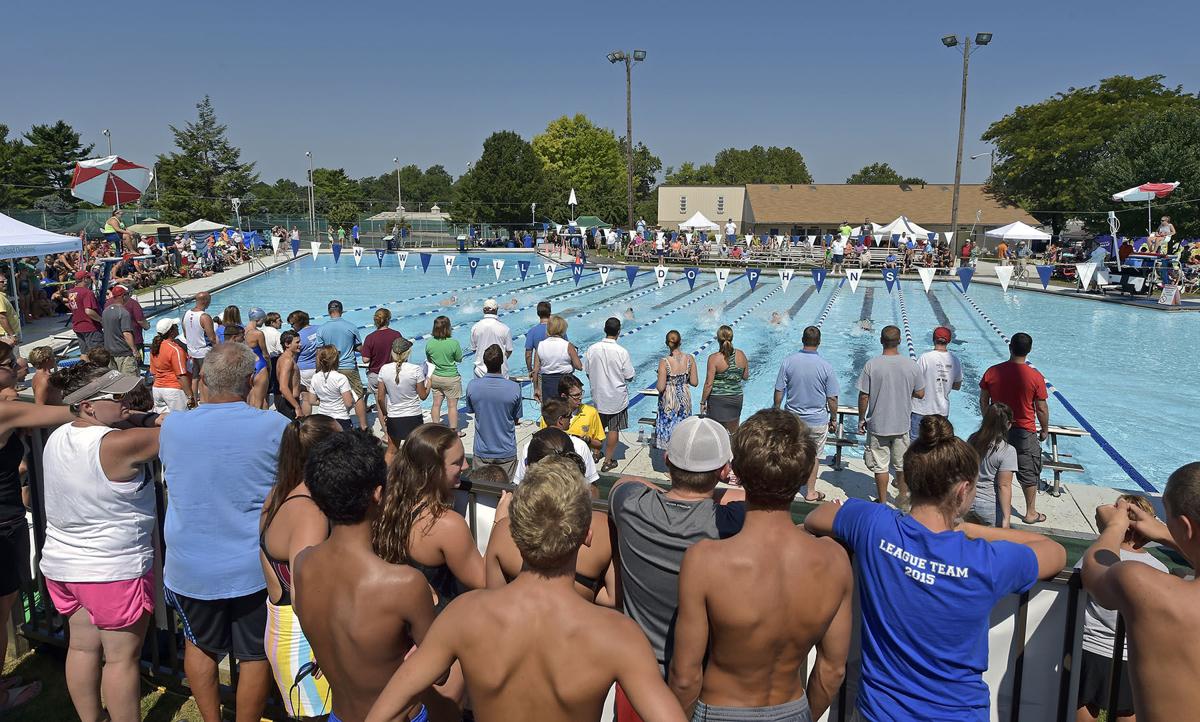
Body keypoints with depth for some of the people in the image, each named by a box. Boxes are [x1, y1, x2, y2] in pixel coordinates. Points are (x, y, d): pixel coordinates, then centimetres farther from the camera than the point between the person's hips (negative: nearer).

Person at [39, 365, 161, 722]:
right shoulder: (116, 445, -26)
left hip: (62, 564, 8)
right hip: (113, 569, -8)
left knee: (82, 647, 20)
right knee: (122, 657, 6)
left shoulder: (57, 438, -1)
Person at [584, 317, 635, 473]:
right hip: (617, 398, -3)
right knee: (614, 429, 10)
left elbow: (587, 373, 1)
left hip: (598, 396, 3)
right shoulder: (622, 352, -19)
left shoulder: (592, 349, -10)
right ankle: (608, 461, 16)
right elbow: (629, 377, -12)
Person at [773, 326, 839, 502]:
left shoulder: (788, 362, -10)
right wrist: (833, 419, 6)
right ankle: (810, 492, 25)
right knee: (815, 456, 15)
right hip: (817, 421, -1)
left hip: (792, 418, 1)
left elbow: (779, 392, -6)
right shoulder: (825, 366, -13)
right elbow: (832, 398, -8)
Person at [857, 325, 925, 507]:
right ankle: (903, 498, 34)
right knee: (902, 464, 20)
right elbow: (920, 393, 0)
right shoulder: (911, 365, -8)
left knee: (880, 466, 8)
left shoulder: (871, 365, -15)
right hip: (902, 424, 3)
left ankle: (882, 503, 17)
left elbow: (863, 397, -12)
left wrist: (861, 419, 1)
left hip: (878, 425, -3)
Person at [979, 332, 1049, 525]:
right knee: (1029, 473, 14)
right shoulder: (1036, 377, -15)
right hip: (1024, 432, -2)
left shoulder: (992, 372, -9)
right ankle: (1030, 513, 25)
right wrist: (1044, 430, 7)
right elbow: (1042, 409, -8)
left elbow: (983, 401, 0)